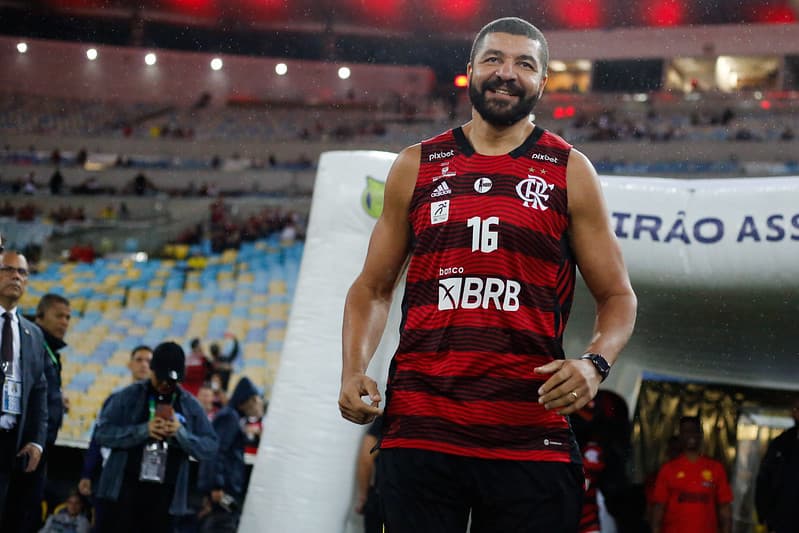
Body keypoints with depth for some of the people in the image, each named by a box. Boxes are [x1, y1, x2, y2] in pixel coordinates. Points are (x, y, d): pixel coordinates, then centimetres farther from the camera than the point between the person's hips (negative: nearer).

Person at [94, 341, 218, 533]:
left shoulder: (190, 405, 7)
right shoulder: (128, 397, 2)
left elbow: (210, 447, 5)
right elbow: (103, 432, -4)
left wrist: (181, 433, -14)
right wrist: (143, 430, -16)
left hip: (164, 496, 2)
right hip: (125, 491, -2)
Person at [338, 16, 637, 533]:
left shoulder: (569, 172, 7)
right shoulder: (417, 166, 12)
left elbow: (618, 297, 8)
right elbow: (373, 287, 16)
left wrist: (595, 364, -12)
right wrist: (354, 370, -1)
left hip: (532, 438, -1)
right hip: (420, 428, 1)